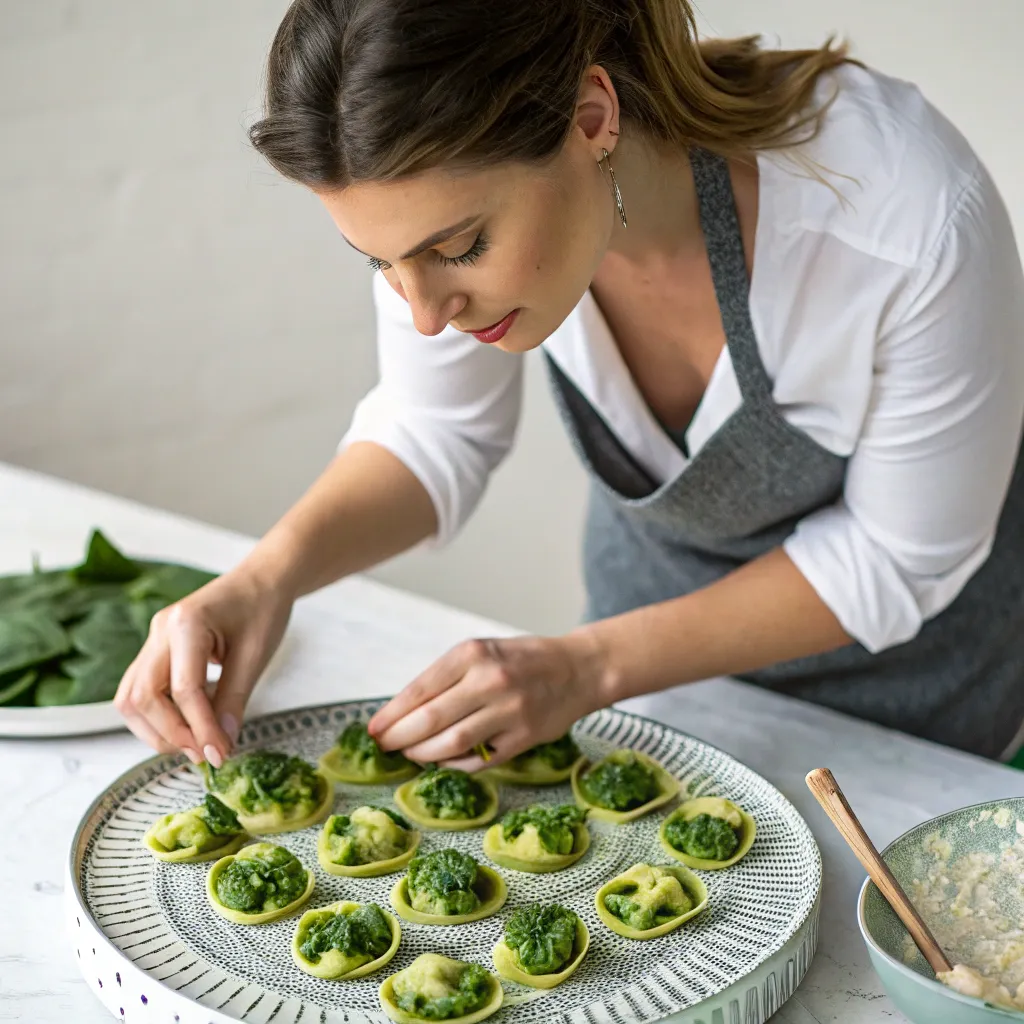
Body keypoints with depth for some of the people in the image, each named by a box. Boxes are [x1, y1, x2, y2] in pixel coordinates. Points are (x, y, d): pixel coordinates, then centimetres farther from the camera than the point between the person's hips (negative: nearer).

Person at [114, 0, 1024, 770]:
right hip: (652, 571, 3)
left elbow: (895, 559, -26)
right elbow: (436, 432, -12)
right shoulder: (456, 181, -30)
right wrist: (271, 574, -30)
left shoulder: (913, 216, -41)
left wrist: (589, 667, -32)